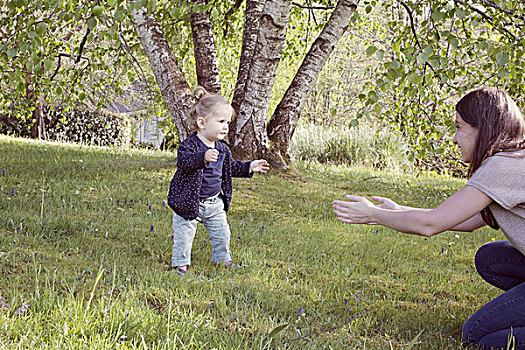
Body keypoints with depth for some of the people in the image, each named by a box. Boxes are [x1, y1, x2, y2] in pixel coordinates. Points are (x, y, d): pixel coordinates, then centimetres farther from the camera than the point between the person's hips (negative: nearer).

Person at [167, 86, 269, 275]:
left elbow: (231, 166, 20)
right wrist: (203, 157, -59)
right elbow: (185, 161, -42)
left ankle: (222, 259, 36)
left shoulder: (222, 148, 3)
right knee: (183, 236, 1)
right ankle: (180, 264, 19)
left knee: (221, 233, 15)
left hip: (214, 202, 6)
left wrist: (249, 167, 12)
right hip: (189, 202, -6)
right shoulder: (189, 145, -21)